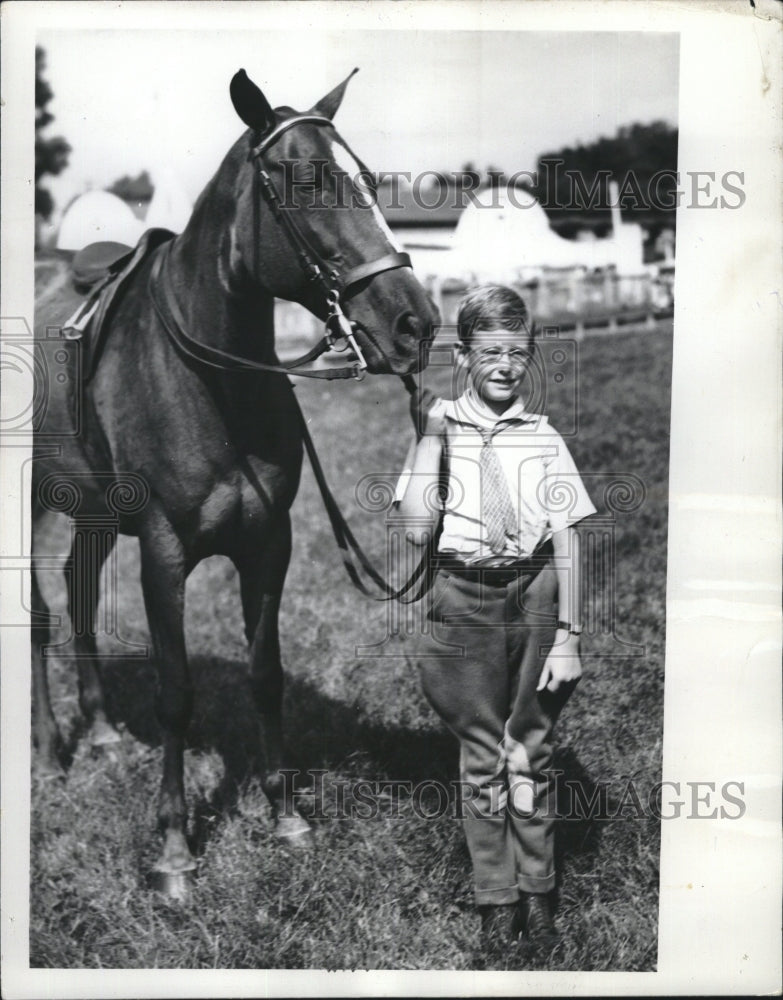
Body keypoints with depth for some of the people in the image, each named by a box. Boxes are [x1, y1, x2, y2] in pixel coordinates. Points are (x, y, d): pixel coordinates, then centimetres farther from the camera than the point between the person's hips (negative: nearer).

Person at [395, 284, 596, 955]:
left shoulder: (544, 439, 3)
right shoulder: (439, 429, 1)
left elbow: (567, 541, 1)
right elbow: (417, 530, -10)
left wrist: (568, 637, -5)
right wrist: (431, 435, -12)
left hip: (536, 595, 1)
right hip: (464, 599, 0)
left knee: (531, 749, 9)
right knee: (481, 754, 8)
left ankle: (537, 893, 24)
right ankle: (497, 898, 21)